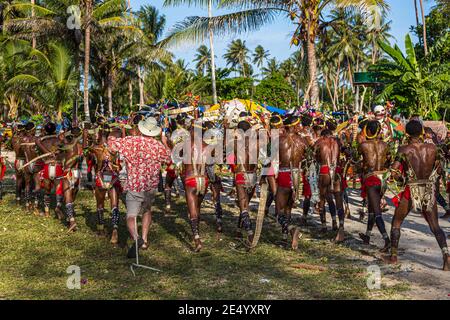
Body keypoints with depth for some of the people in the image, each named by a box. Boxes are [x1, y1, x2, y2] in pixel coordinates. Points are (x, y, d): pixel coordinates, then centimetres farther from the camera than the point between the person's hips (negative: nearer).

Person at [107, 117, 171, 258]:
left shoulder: (130, 141, -11)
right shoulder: (159, 145, 0)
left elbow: (111, 142, -7)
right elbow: (169, 158, 17)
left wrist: (111, 136, 16)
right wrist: (165, 143, 32)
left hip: (134, 186, -3)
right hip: (151, 187, 3)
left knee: (131, 216, -3)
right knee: (147, 210, 27)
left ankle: (136, 237, -32)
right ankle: (144, 240, 22)